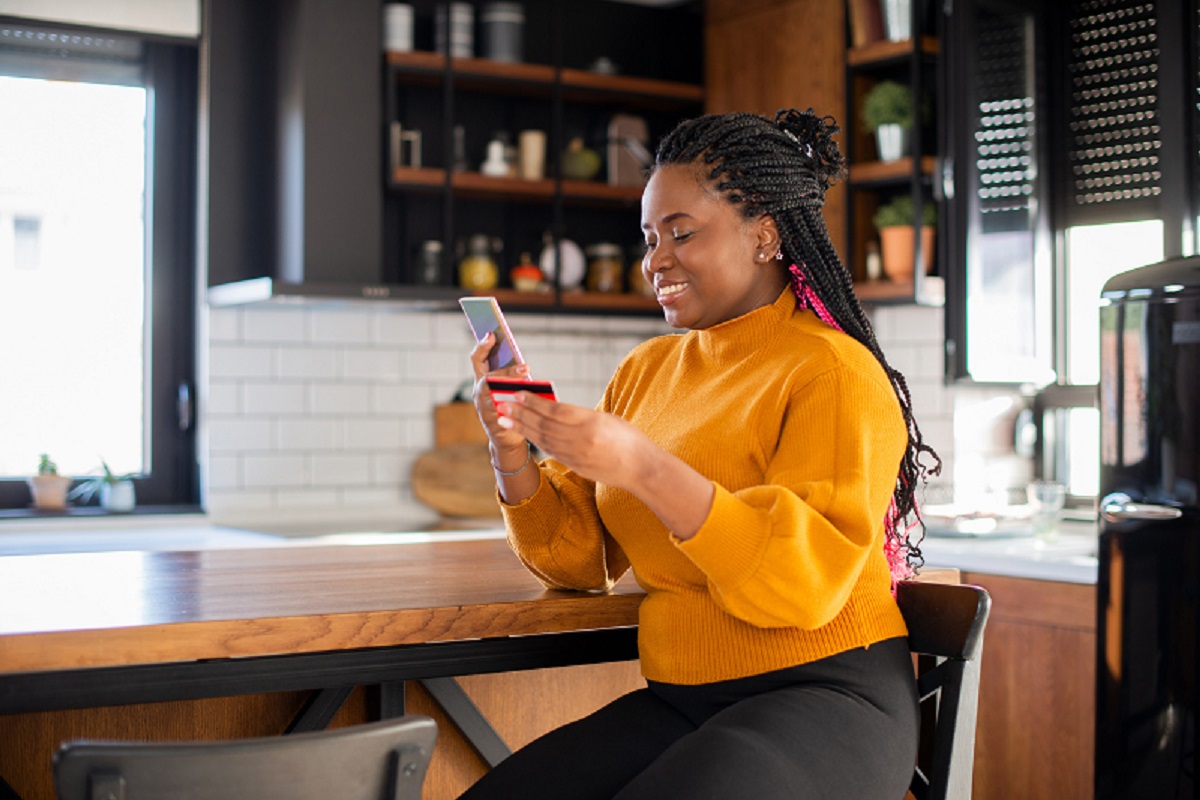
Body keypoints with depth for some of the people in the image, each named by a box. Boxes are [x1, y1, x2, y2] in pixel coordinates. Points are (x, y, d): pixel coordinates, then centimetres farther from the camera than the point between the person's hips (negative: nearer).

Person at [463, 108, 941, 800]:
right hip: (679, 704, 6)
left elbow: (808, 579, -21)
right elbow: (578, 558, 10)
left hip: (824, 698, -5)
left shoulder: (834, 373, -8)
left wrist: (643, 466, -29)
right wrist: (513, 451, -7)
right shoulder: (646, 370, 13)